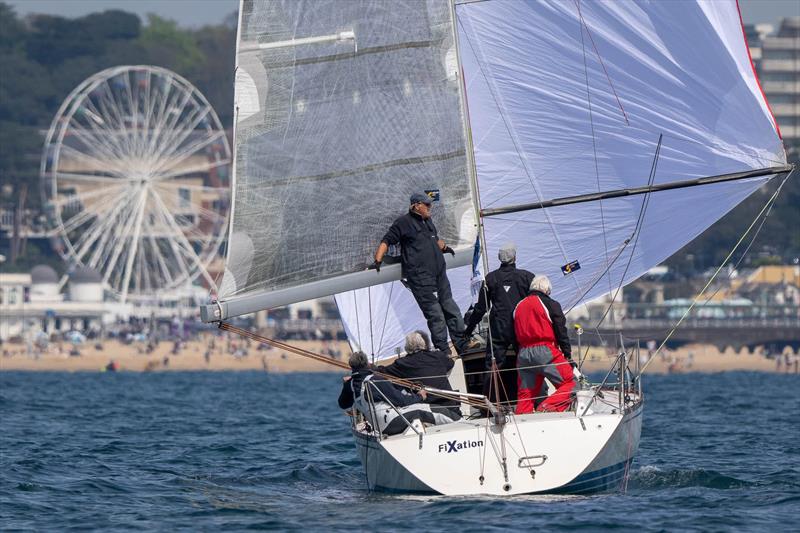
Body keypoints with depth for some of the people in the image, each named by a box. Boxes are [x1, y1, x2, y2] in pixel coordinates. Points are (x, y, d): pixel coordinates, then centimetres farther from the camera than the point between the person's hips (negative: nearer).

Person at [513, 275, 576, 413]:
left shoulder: (519, 306, 20)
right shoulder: (550, 304, 3)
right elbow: (561, 331, -1)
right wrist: (568, 355, 3)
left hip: (523, 354, 6)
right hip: (544, 350, -6)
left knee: (525, 395, 9)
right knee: (570, 384, -5)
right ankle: (546, 408, -24)